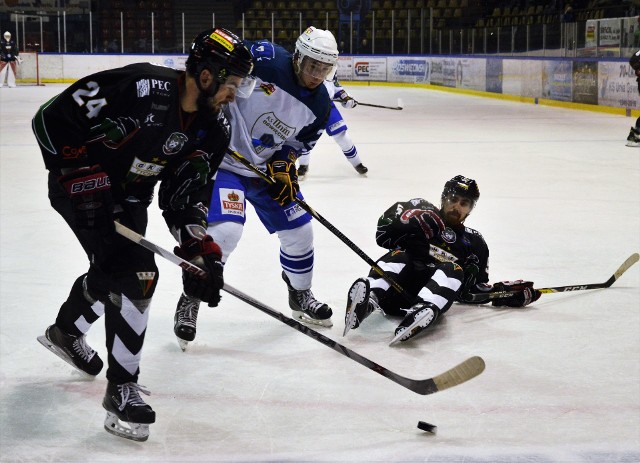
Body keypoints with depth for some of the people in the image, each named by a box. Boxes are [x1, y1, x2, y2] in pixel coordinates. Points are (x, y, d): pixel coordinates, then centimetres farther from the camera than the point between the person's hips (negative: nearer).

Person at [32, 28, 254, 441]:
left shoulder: (214, 130, -10)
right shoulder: (140, 88, -32)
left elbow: (186, 194, -6)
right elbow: (51, 119, -26)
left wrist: (201, 248, -19)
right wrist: (81, 173, -26)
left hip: (130, 195, 8)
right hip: (81, 185, -8)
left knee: (112, 272, 24)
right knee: (134, 274, -19)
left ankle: (66, 331, 55)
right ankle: (122, 389, -8)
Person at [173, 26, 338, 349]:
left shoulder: (319, 105, -4)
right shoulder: (266, 60, -24)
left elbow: (299, 141, 9)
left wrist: (284, 164, -8)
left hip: (267, 167, 7)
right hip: (223, 160, -7)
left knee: (299, 230, 9)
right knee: (225, 230, -23)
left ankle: (300, 296, 35)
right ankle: (190, 301, -2)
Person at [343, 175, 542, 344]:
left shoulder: (474, 242, 28)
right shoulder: (422, 212, 21)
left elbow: (473, 290, 25)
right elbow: (385, 231, 6)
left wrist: (503, 291, 9)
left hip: (433, 294, 1)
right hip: (396, 291, -1)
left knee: (453, 270, -30)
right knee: (399, 256, -32)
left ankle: (423, 311, -60)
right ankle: (369, 299, -60)